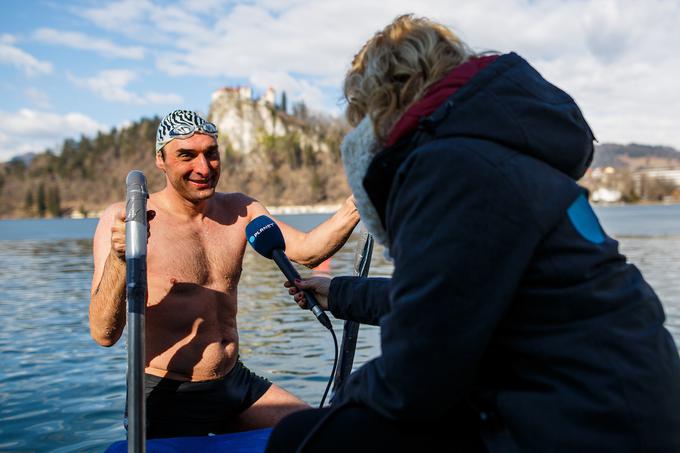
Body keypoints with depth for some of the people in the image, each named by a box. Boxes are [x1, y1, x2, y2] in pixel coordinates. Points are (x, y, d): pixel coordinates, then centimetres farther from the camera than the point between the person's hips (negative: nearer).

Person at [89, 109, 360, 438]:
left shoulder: (239, 210, 2)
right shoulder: (121, 220, -15)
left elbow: (306, 251, -9)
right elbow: (104, 334, -22)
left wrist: (356, 204, -21)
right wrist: (119, 259, -39)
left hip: (237, 385, 5)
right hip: (167, 399, -5)